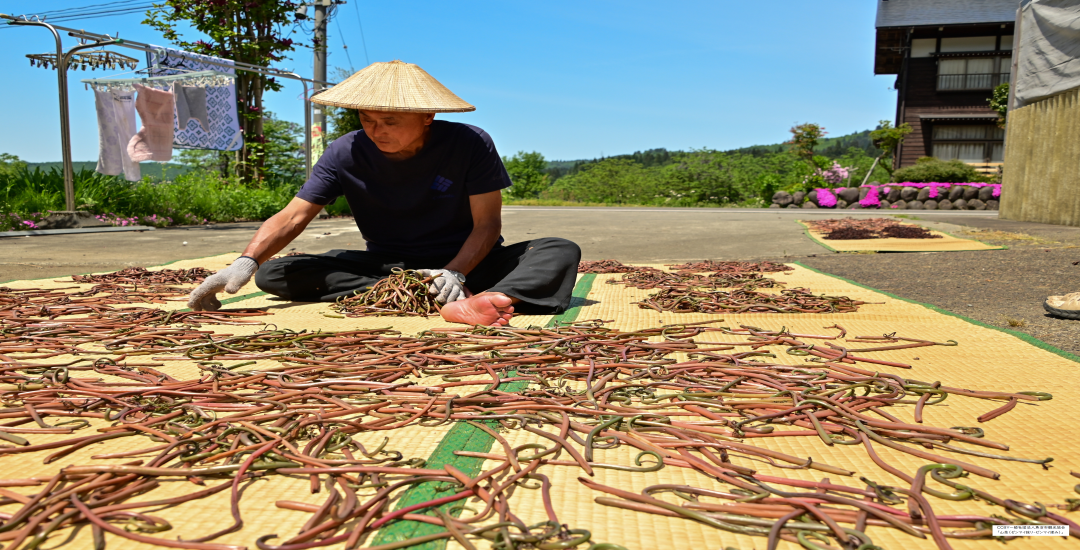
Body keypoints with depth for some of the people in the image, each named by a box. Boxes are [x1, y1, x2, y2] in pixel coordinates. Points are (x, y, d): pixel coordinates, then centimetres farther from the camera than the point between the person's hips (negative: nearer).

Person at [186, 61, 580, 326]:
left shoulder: (471, 144, -15)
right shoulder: (347, 153, -9)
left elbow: (487, 224, -14)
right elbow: (293, 215, -11)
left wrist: (455, 272, -31)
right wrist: (246, 262, -28)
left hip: (466, 262, -2)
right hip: (385, 265, 2)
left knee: (562, 252, -25)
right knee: (273, 274, -19)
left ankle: (468, 303, -54)